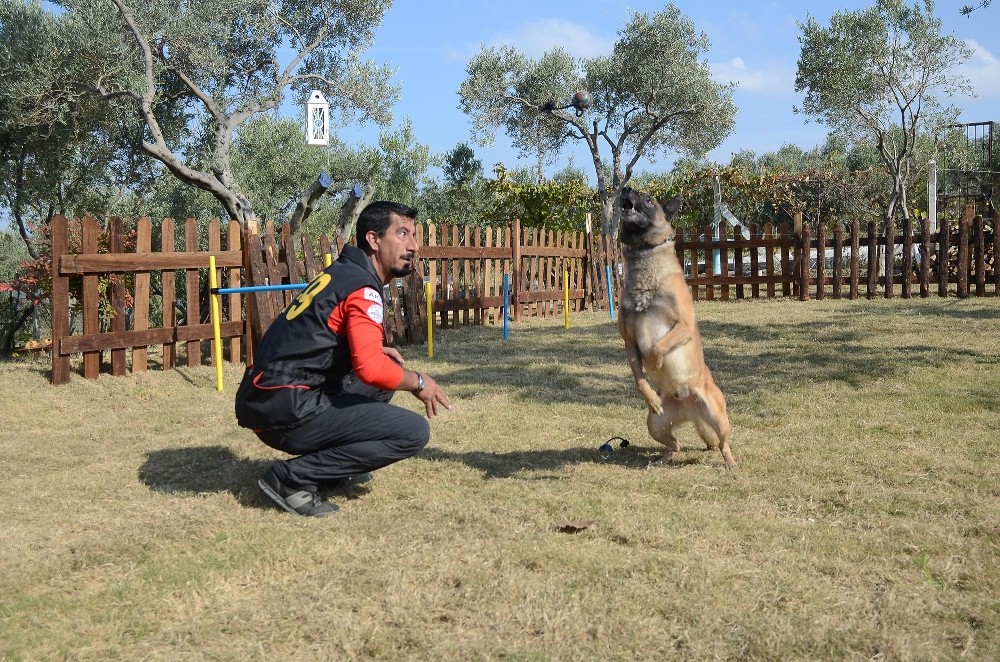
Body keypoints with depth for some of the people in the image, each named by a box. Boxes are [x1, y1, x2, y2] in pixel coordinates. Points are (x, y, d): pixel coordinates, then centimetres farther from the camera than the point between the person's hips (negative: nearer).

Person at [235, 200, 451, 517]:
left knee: (389, 368, 20)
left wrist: (376, 350, 14)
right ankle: (293, 478, -8)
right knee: (414, 431, -12)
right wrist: (418, 382, -5)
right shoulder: (363, 289, -13)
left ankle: (333, 467, 14)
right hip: (288, 412, -9)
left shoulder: (340, 272, 15)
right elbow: (370, 368, -25)